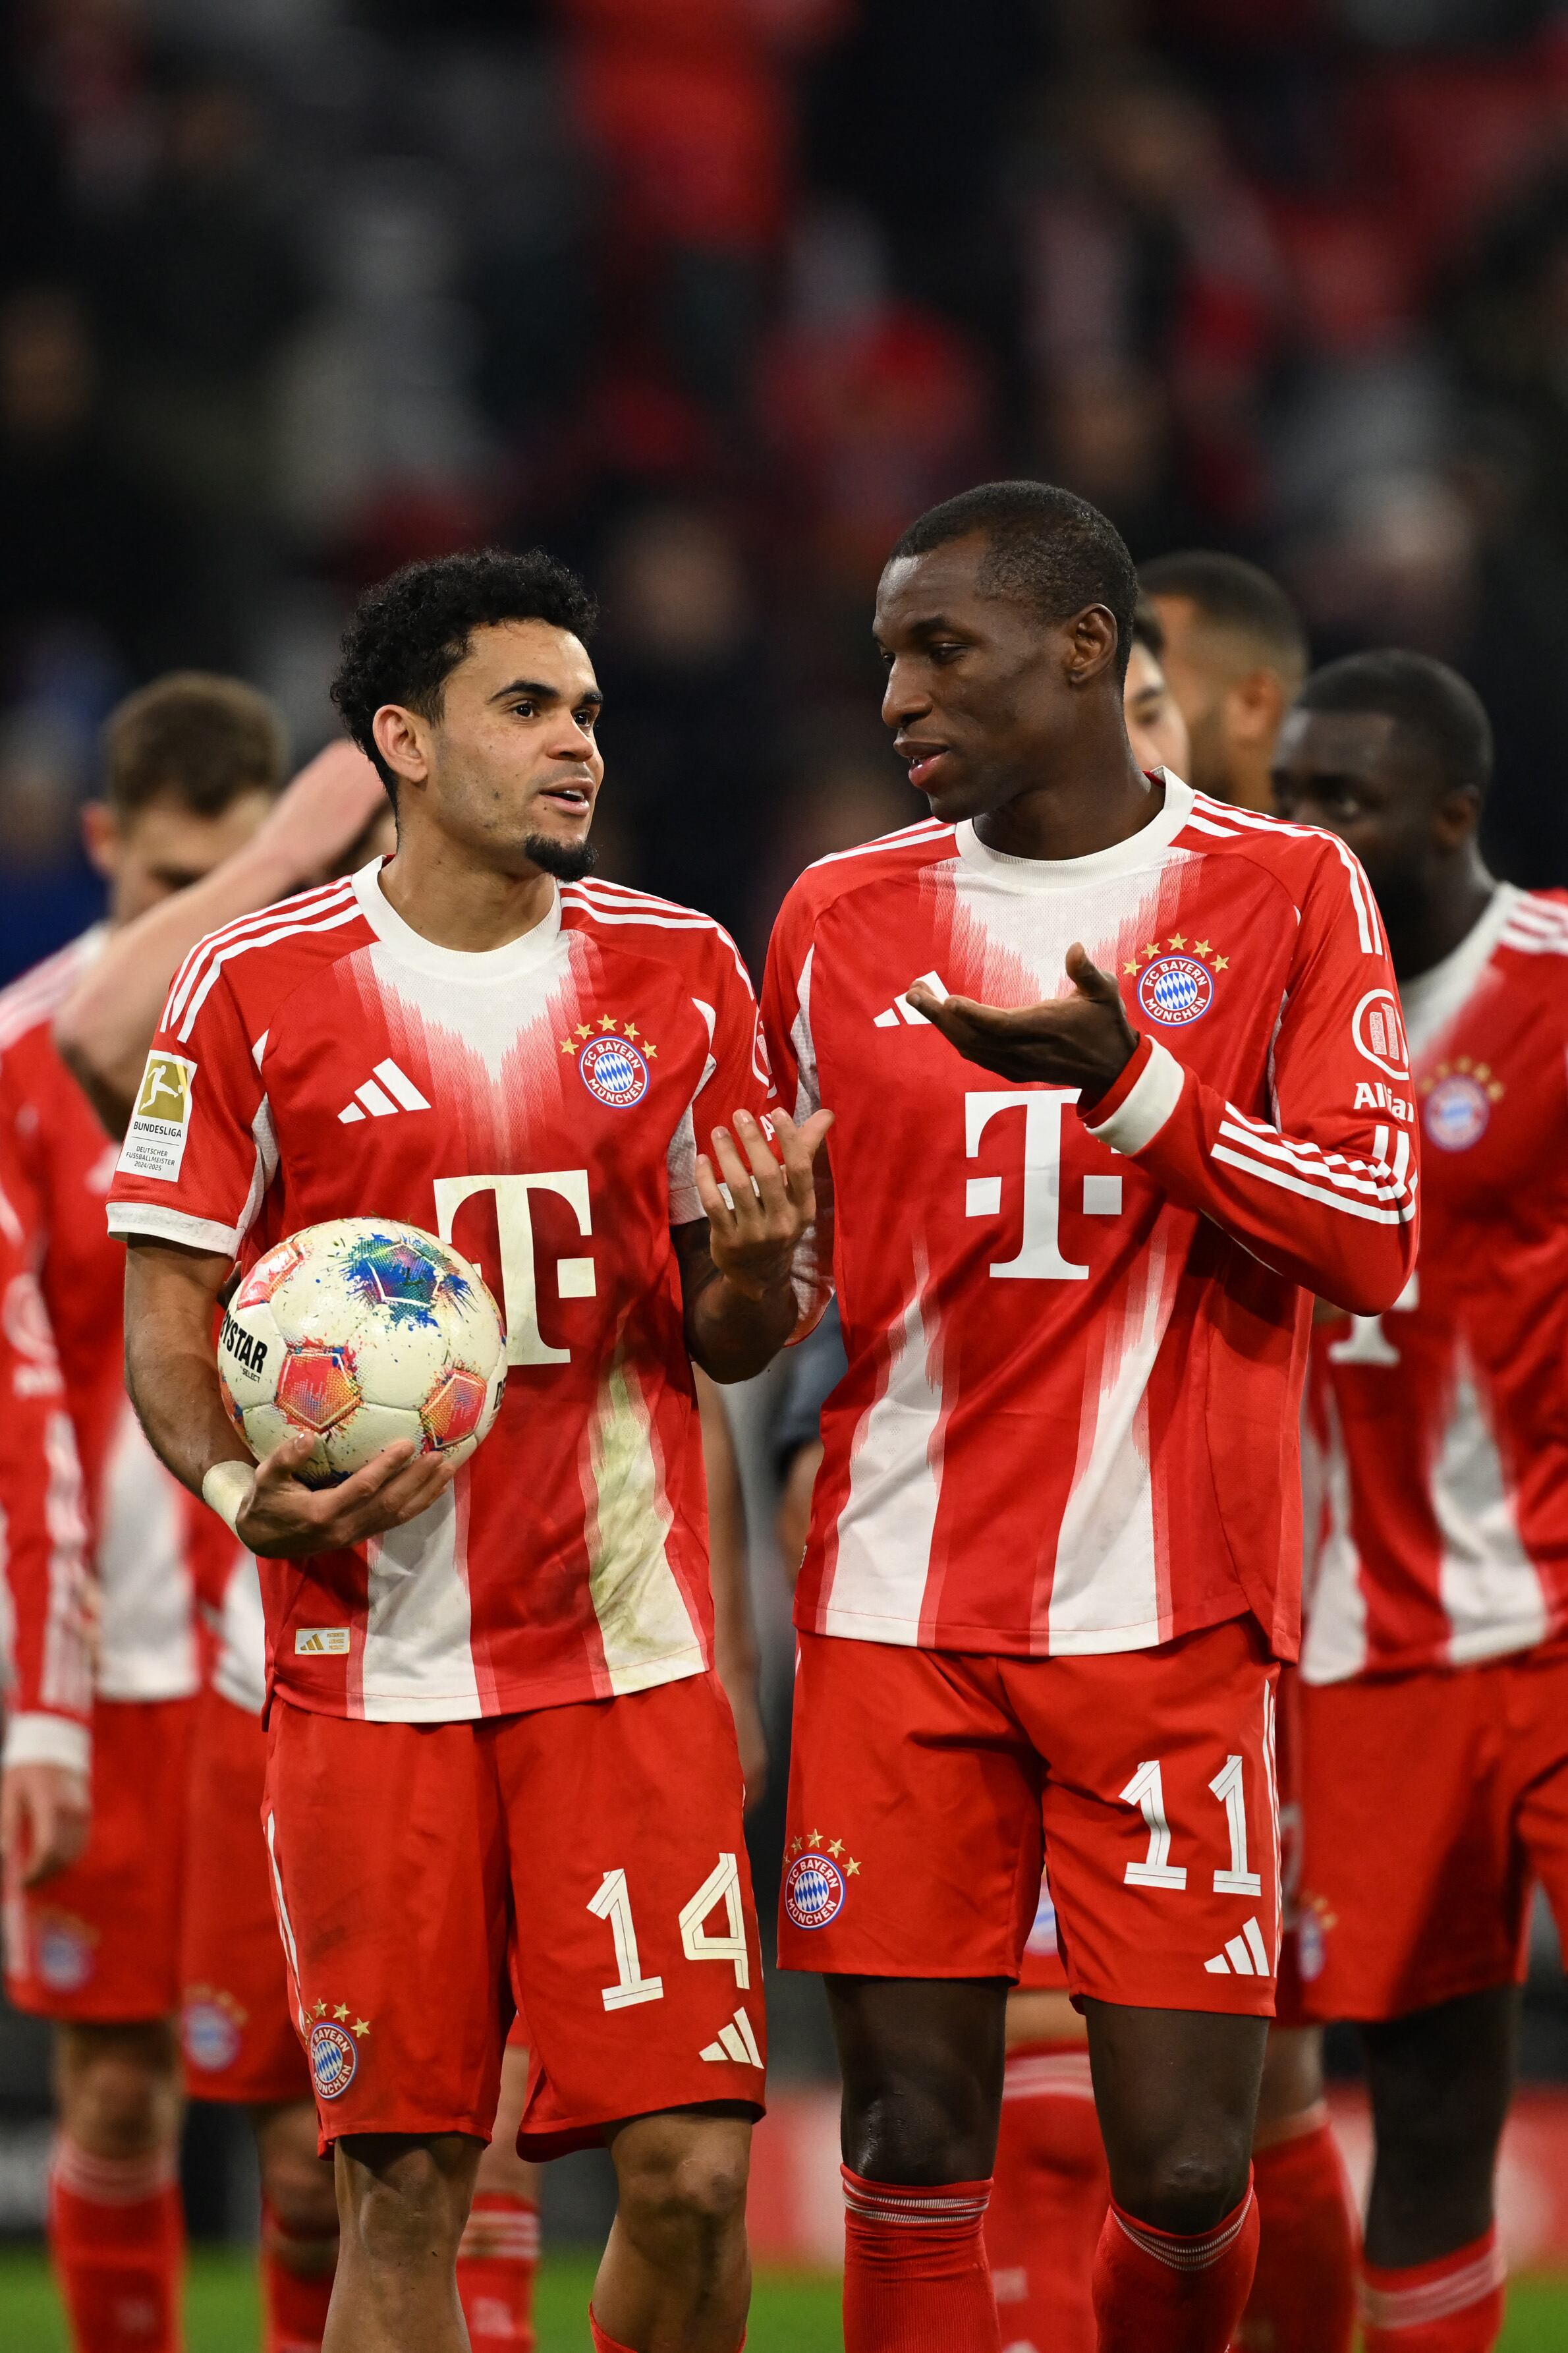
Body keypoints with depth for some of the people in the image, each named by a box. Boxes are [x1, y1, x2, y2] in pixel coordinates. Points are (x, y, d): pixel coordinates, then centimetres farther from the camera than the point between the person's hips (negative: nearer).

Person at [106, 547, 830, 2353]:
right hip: (371, 1653, -1)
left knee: (689, 2168, -7)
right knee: (401, 2184, 0)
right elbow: (167, 1305, 4)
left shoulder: (681, 972, 8)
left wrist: (758, 1260, -11)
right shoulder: (256, 988, 1)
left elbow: (727, 1338, 13)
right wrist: (240, 1485, -15)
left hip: (629, 1647, 2)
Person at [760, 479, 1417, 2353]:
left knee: (1185, 2173, -5)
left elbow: (1374, 1244, -4)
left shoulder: (1285, 893, 4)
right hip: (898, 1616, 2)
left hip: (1169, 1617, -2)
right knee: (912, 2158, -3)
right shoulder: (839, 916, 12)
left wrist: (1134, 1088, -15)